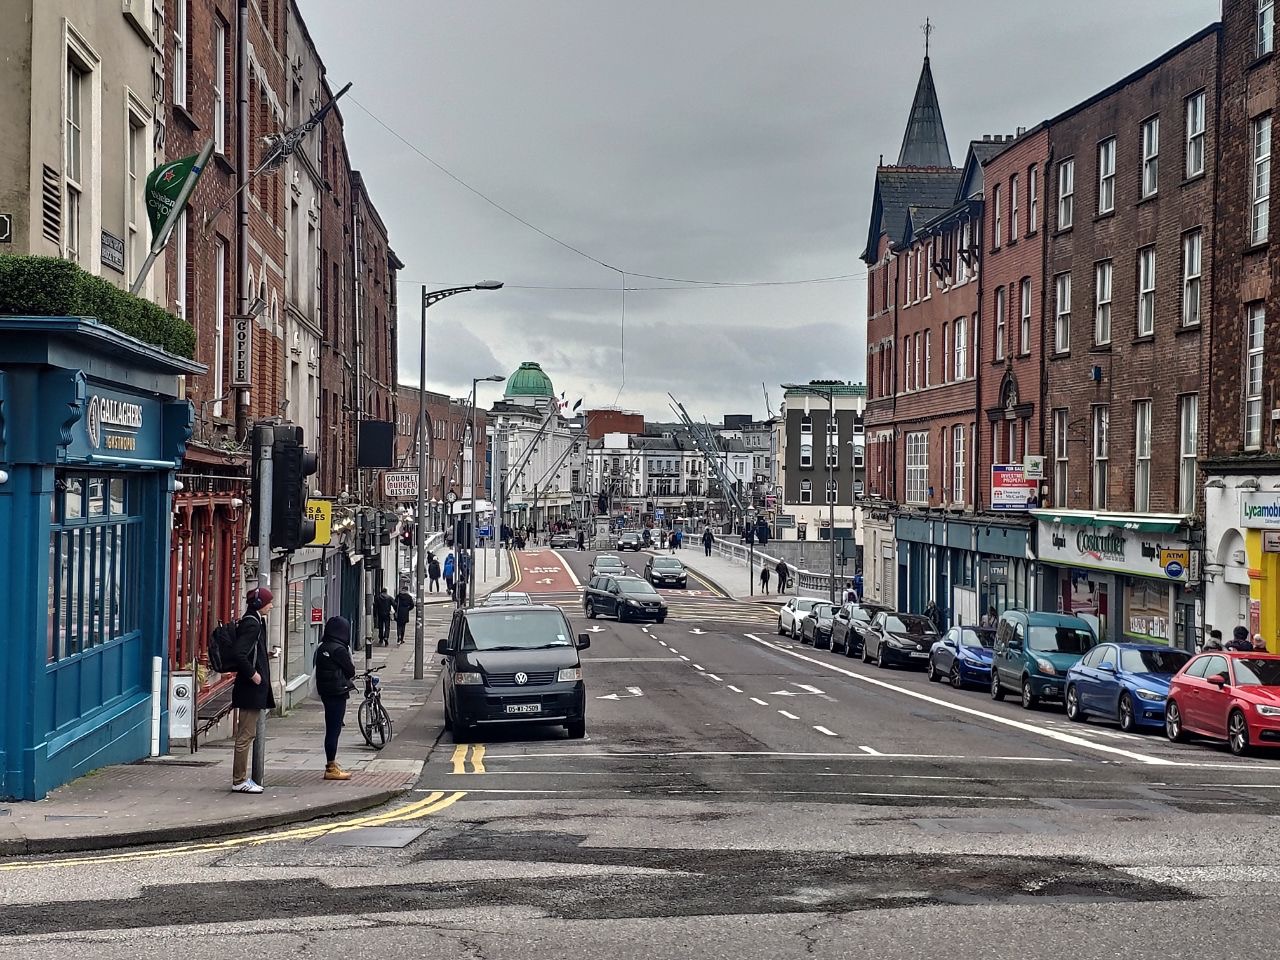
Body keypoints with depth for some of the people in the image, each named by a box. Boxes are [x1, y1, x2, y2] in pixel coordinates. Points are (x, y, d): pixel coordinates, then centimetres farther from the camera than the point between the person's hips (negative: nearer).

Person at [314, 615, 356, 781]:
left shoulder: (321, 648, 8)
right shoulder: (339, 649, -17)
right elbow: (350, 671, -9)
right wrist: (350, 677, 13)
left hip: (325, 692, 9)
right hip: (338, 692, -9)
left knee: (331, 729, 15)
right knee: (334, 729, -4)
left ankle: (331, 765, 22)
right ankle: (331, 768, 0)